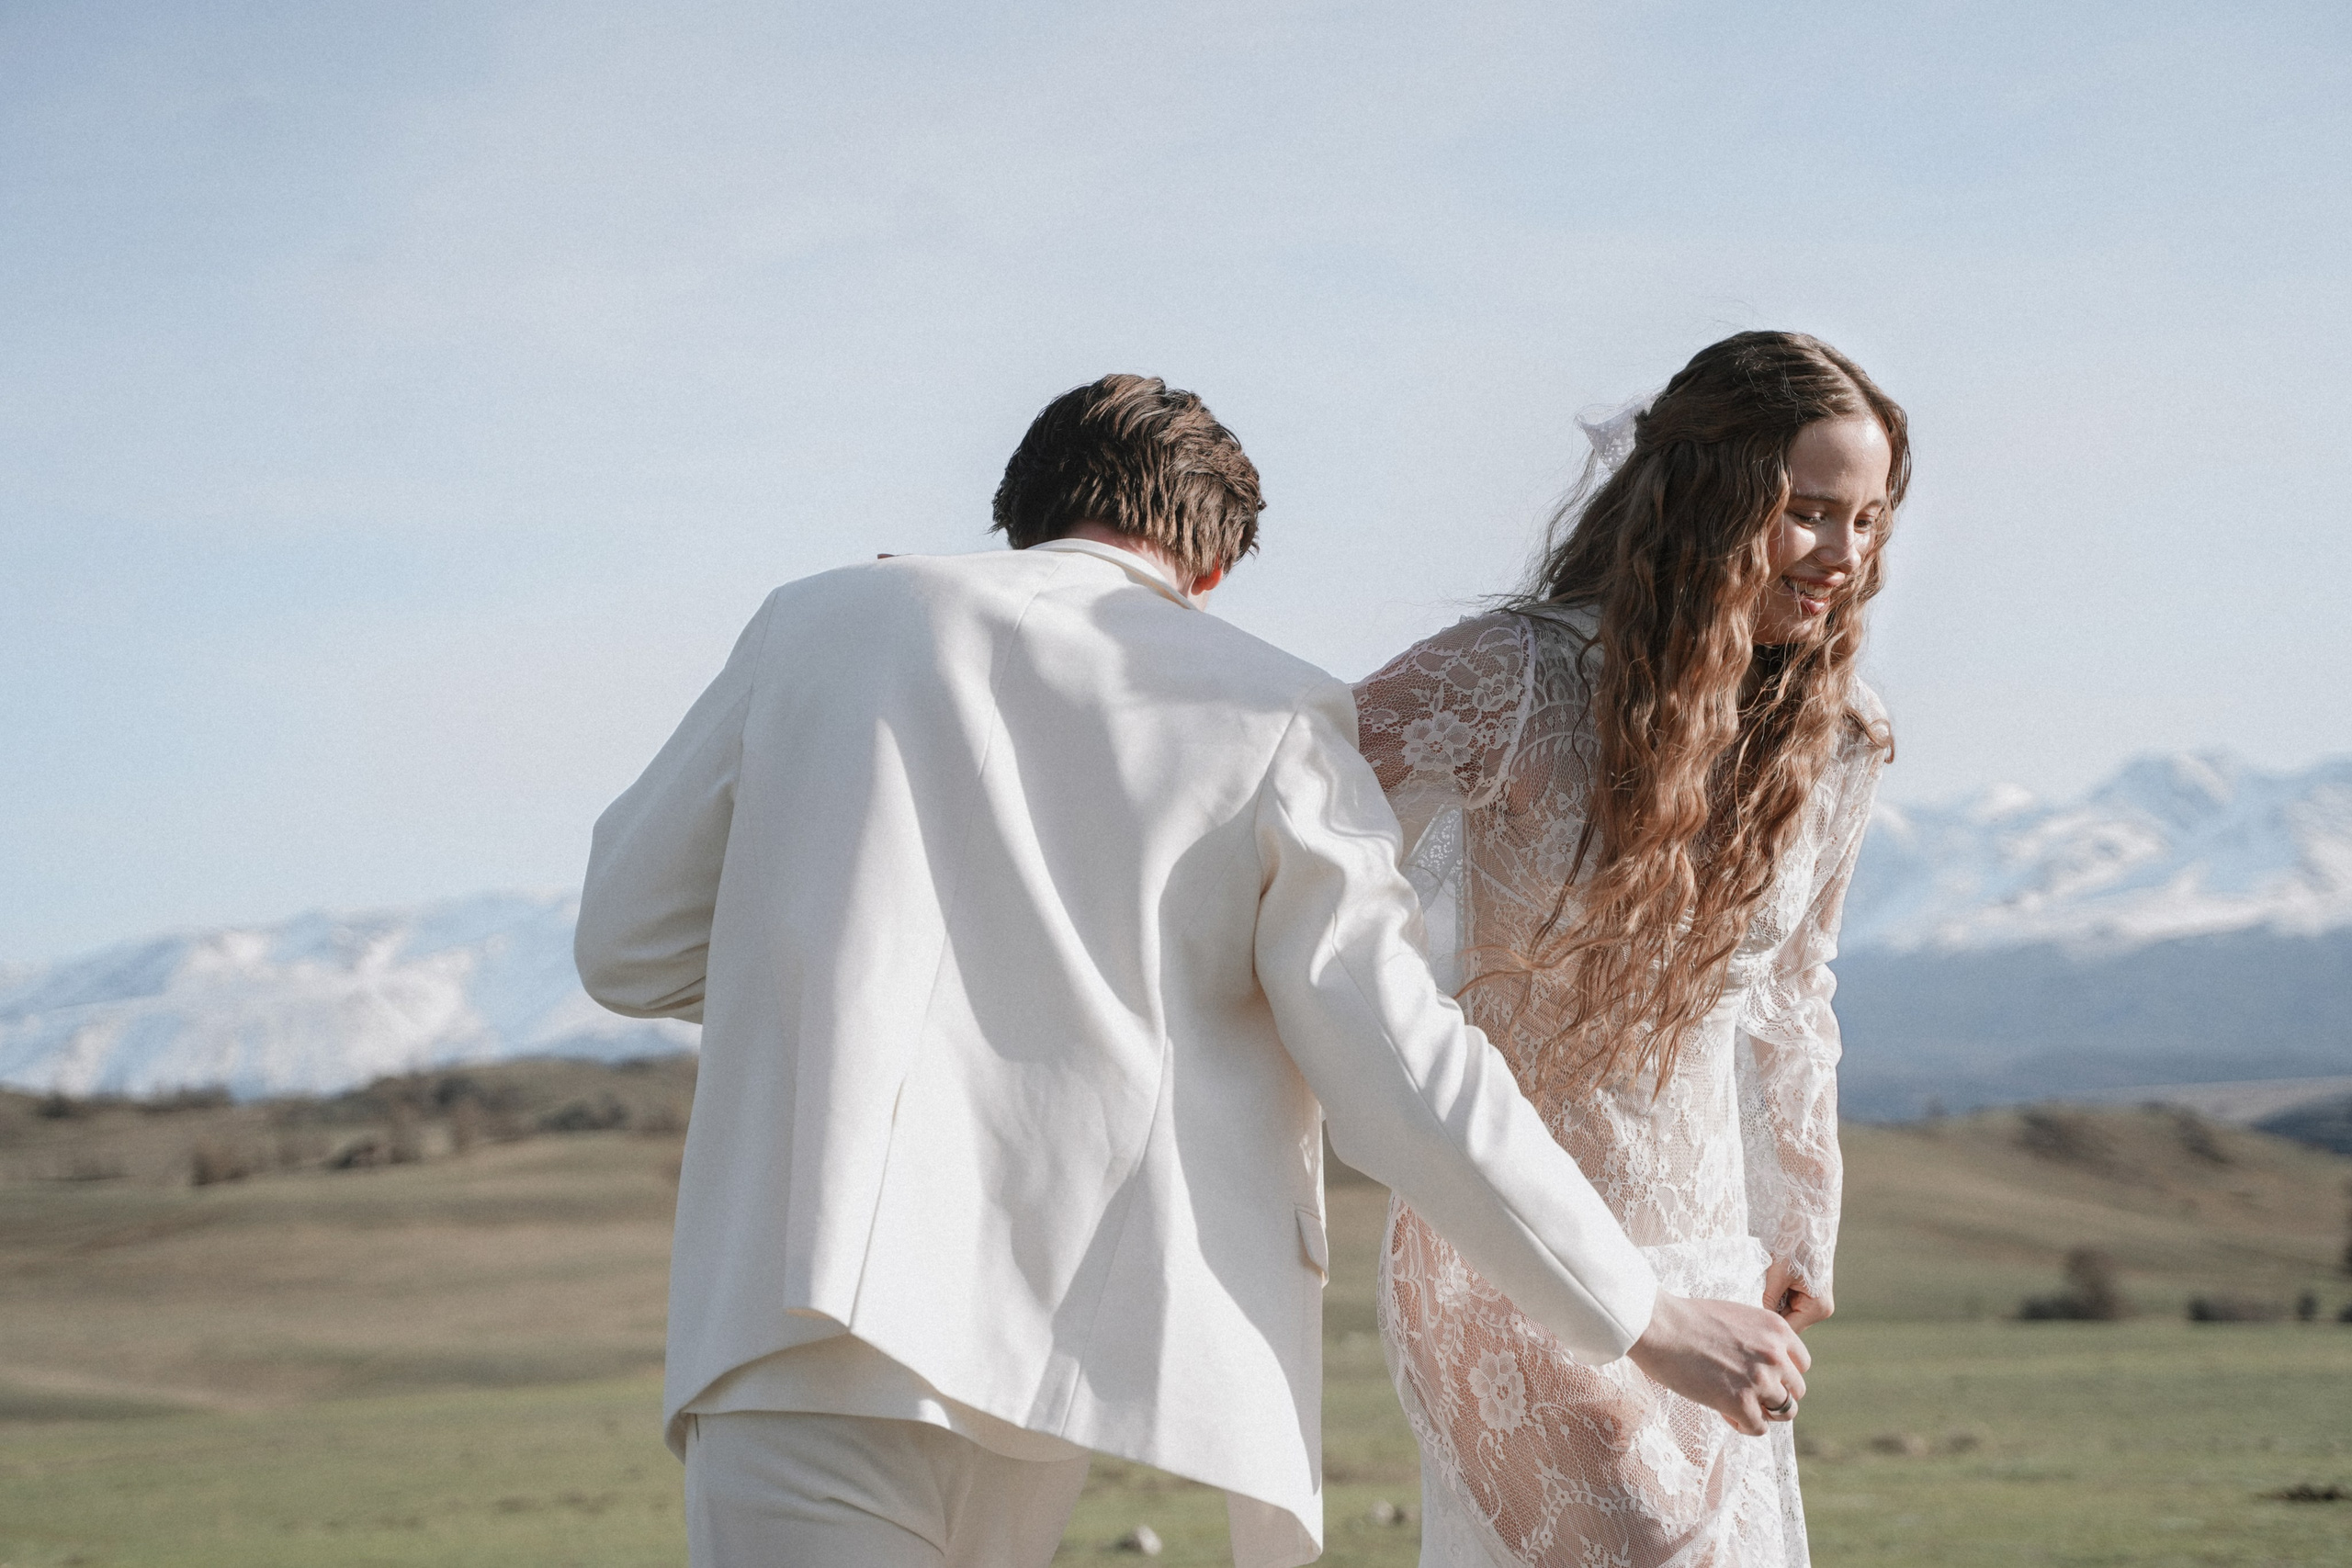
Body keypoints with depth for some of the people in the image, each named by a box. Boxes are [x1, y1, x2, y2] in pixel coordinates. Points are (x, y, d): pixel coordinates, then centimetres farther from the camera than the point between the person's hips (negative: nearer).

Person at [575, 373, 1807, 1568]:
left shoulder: (816, 622, 12)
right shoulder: (1270, 718, 8)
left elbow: (626, 945, 16)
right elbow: (1400, 1072, 3)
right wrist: (1646, 1320, 11)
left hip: (803, 1313, -1)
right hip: (1057, 1338, 1)